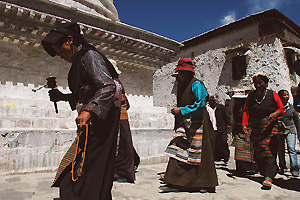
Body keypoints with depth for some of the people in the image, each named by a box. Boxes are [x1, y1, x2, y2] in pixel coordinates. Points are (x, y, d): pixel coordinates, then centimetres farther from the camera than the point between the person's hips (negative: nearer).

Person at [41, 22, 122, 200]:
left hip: (102, 118, -10)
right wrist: (64, 97, 19)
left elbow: (108, 87, -22)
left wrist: (89, 110, -32)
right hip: (92, 120, 10)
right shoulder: (79, 60, 21)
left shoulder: (89, 55, -8)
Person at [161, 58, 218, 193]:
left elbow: (200, 104, -16)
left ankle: (208, 184, 18)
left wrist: (181, 110, -17)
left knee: (200, 153, 1)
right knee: (178, 150, 2)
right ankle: (175, 183, 9)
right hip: (184, 124, 8)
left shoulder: (196, 84, -8)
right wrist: (176, 111, 10)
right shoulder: (182, 86, 18)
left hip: (197, 124, -8)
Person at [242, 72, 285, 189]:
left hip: (269, 126, -3)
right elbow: (246, 111, 7)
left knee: (268, 149, -13)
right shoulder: (251, 96, 10)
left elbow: (282, 108, 9)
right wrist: (245, 124, -4)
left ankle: (269, 177, -14)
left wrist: (276, 113, -14)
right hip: (255, 128, 3)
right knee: (257, 152, 5)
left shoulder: (272, 94, 4)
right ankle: (264, 172, 22)